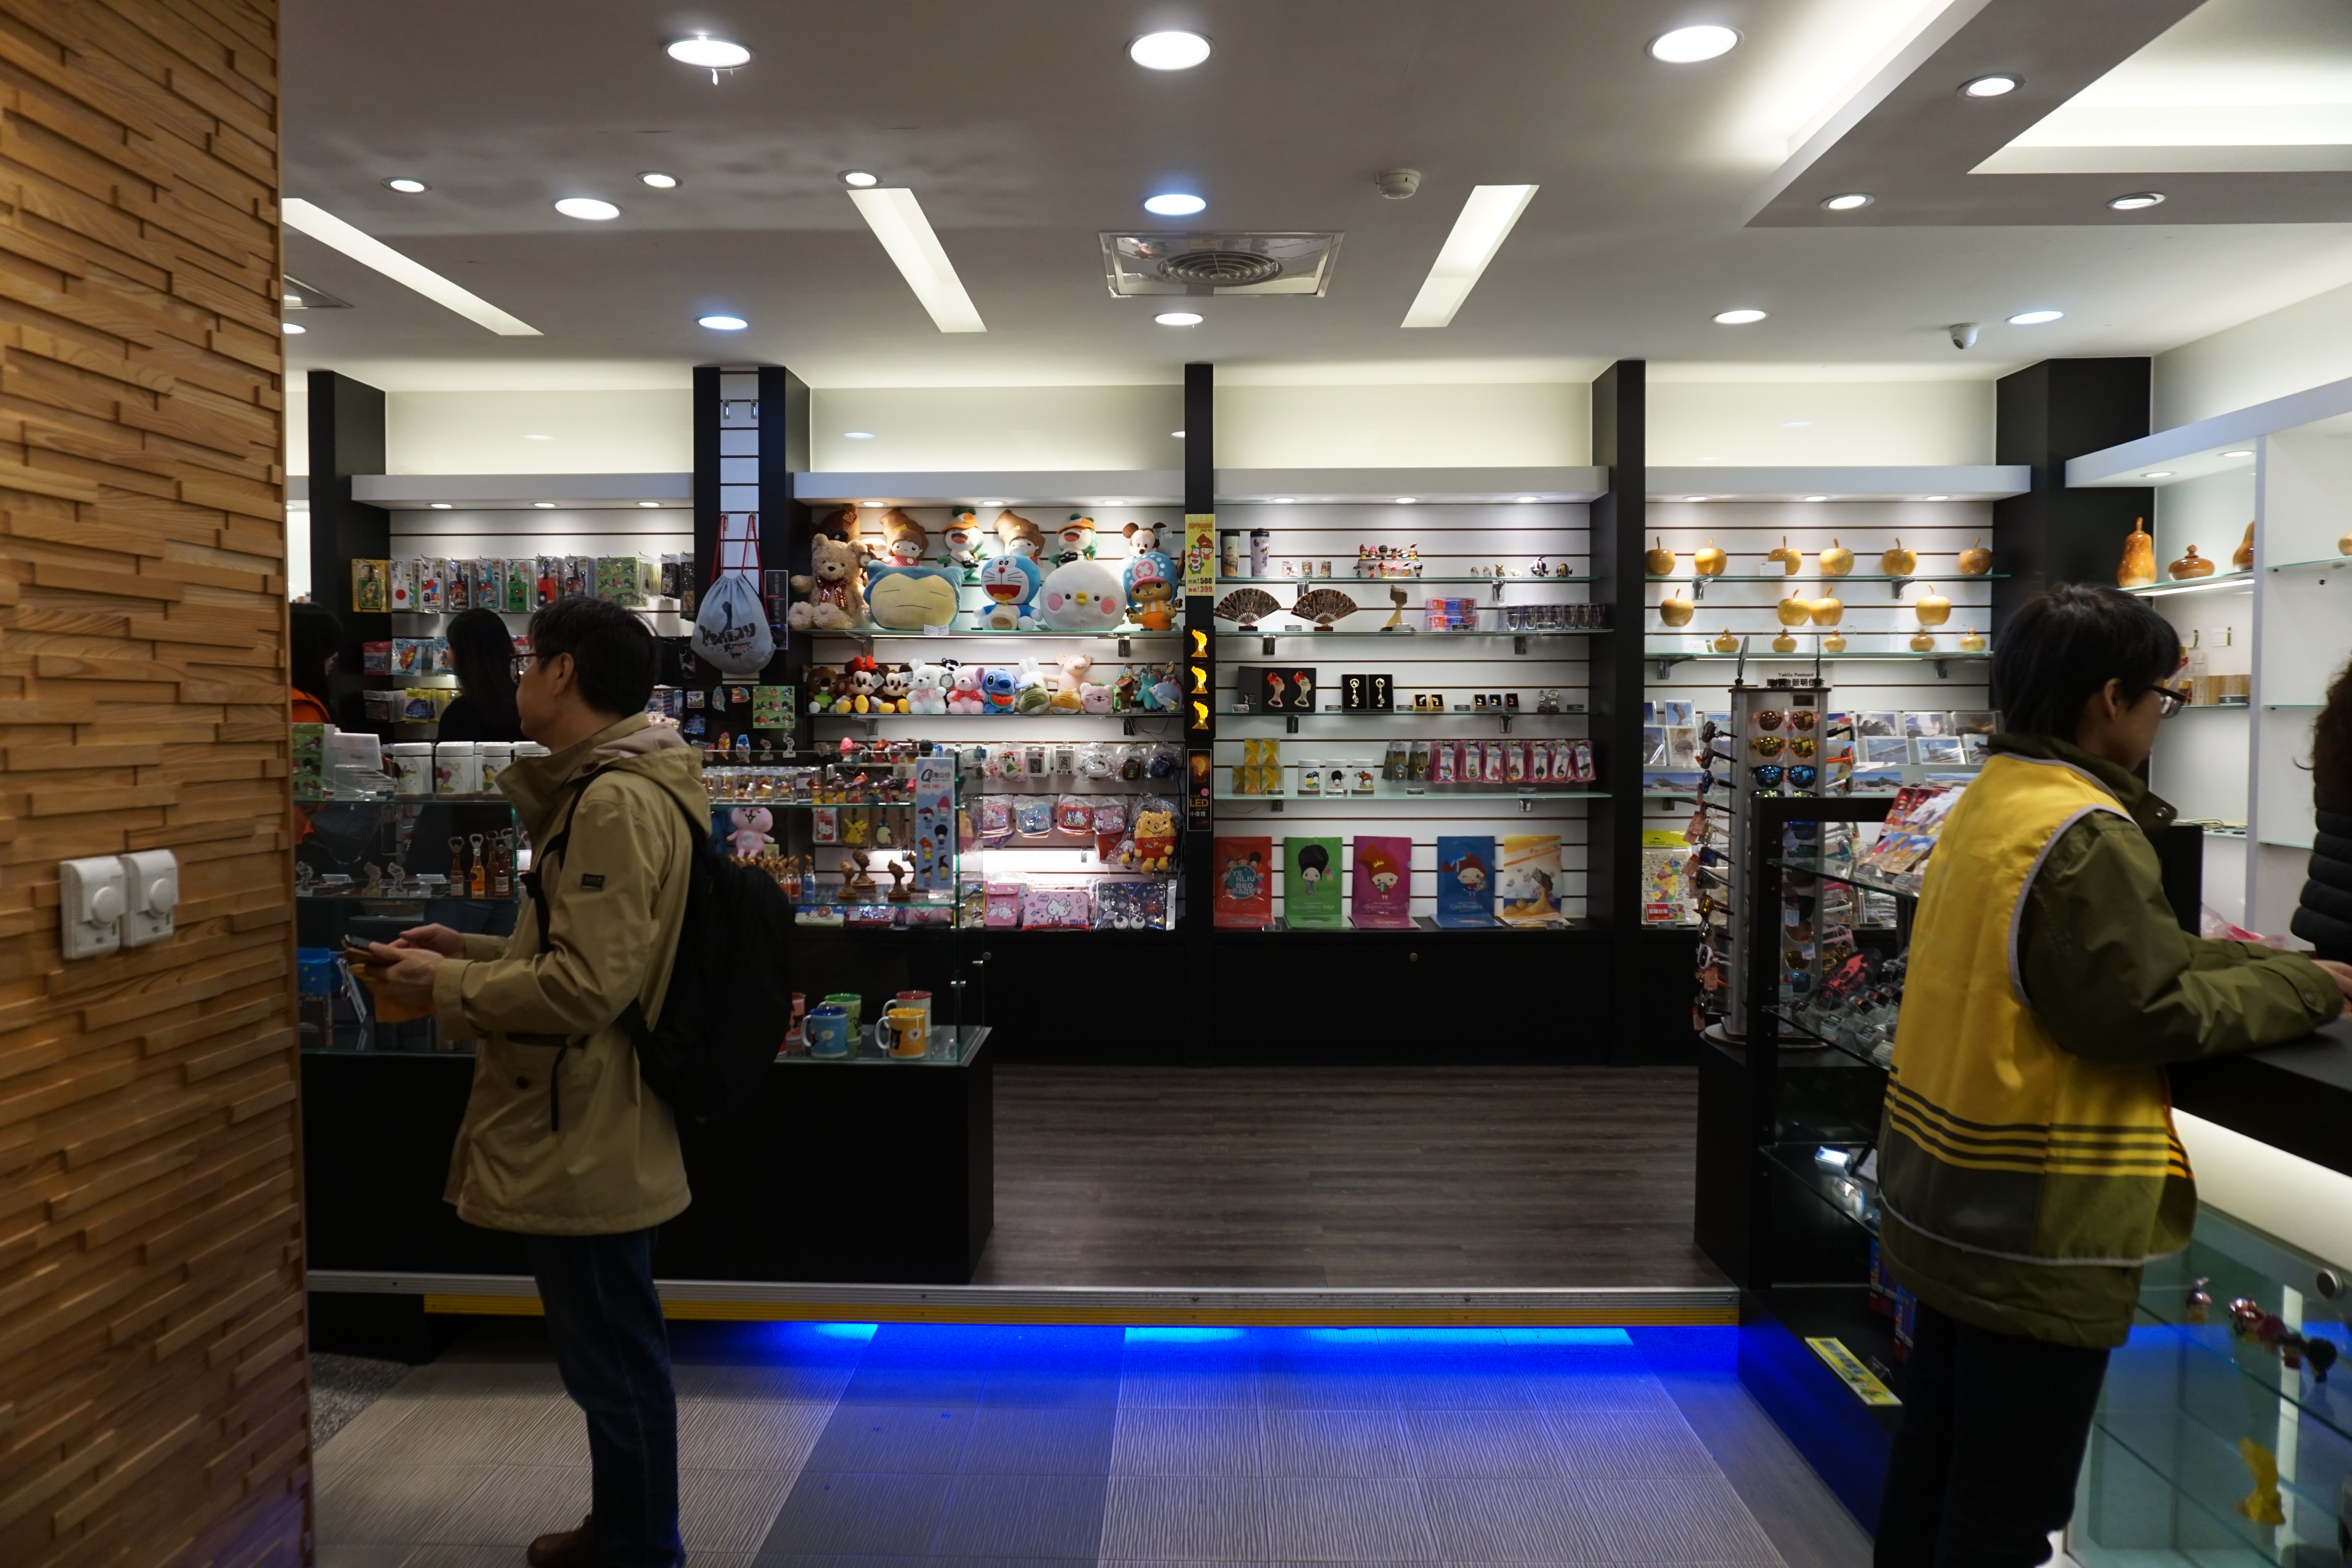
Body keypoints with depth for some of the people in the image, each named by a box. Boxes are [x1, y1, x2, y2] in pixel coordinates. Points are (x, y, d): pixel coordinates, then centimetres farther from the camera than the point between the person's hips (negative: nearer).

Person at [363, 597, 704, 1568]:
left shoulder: (616, 802, -21)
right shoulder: (607, 790, 13)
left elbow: (585, 985, -26)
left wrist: (446, 988, -13)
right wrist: (472, 949, 13)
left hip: (584, 1141, -11)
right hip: (581, 1131, 11)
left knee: (613, 1361, 5)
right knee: (608, 1353, 23)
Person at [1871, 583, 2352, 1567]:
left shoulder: (1988, 803, 7)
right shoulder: (2086, 833, -20)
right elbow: (2150, 1011, -17)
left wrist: (2271, 965, 8)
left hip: (1951, 1206, 9)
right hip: (2039, 1231, -9)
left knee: (1936, 1464, 21)